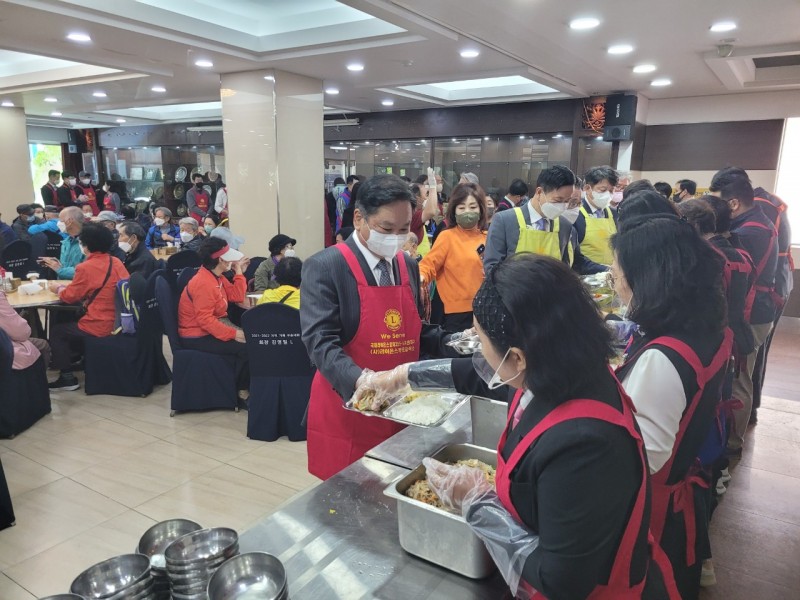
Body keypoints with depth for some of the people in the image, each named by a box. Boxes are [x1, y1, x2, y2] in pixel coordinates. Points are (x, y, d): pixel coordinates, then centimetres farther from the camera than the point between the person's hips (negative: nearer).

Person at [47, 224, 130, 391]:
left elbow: (70, 296, -3)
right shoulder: (116, 262, 6)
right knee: (73, 321, 32)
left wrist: (58, 288, 17)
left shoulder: (85, 267, -14)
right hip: (120, 321, 8)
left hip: (101, 327, -8)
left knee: (56, 331, 15)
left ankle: (68, 378, 15)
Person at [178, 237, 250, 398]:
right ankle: (242, 390, -3)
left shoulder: (217, 277, 7)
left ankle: (249, 383, 8)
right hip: (197, 337, -10)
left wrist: (239, 272, 4)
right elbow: (205, 320, -29)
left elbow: (237, 296, 7)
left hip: (212, 327, 10)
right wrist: (233, 334, -30)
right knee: (245, 348, -21)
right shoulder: (203, 283, -24)